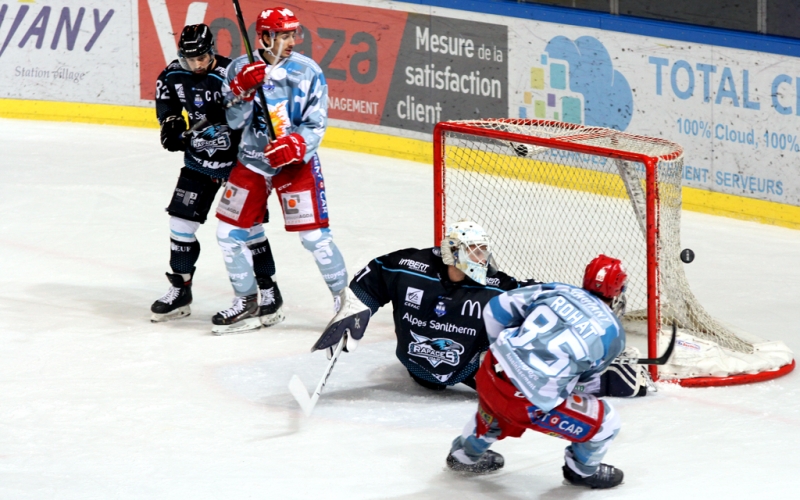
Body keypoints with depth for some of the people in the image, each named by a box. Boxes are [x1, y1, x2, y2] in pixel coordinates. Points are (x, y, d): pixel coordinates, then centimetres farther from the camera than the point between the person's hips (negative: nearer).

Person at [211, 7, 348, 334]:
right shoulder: (240, 69, -3)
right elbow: (234, 121, -6)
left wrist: (295, 145, -27)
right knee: (228, 233, 4)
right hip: (251, 161, 3)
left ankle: (343, 297, 7)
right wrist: (243, 89, -23)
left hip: (296, 162, -3)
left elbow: (315, 125, -8)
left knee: (314, 236, -11)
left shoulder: (308, 72, -9)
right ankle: (246, 301, 21)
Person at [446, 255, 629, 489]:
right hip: (530, 405, -5)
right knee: (606, 421, 13)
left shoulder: (555, 291, 8)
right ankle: (583, 470, 37)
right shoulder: (613, 332, 2)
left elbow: (497, 309, 9)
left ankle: (466, 454, 60)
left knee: (496, 399, 42)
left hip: (491, 372, 5)